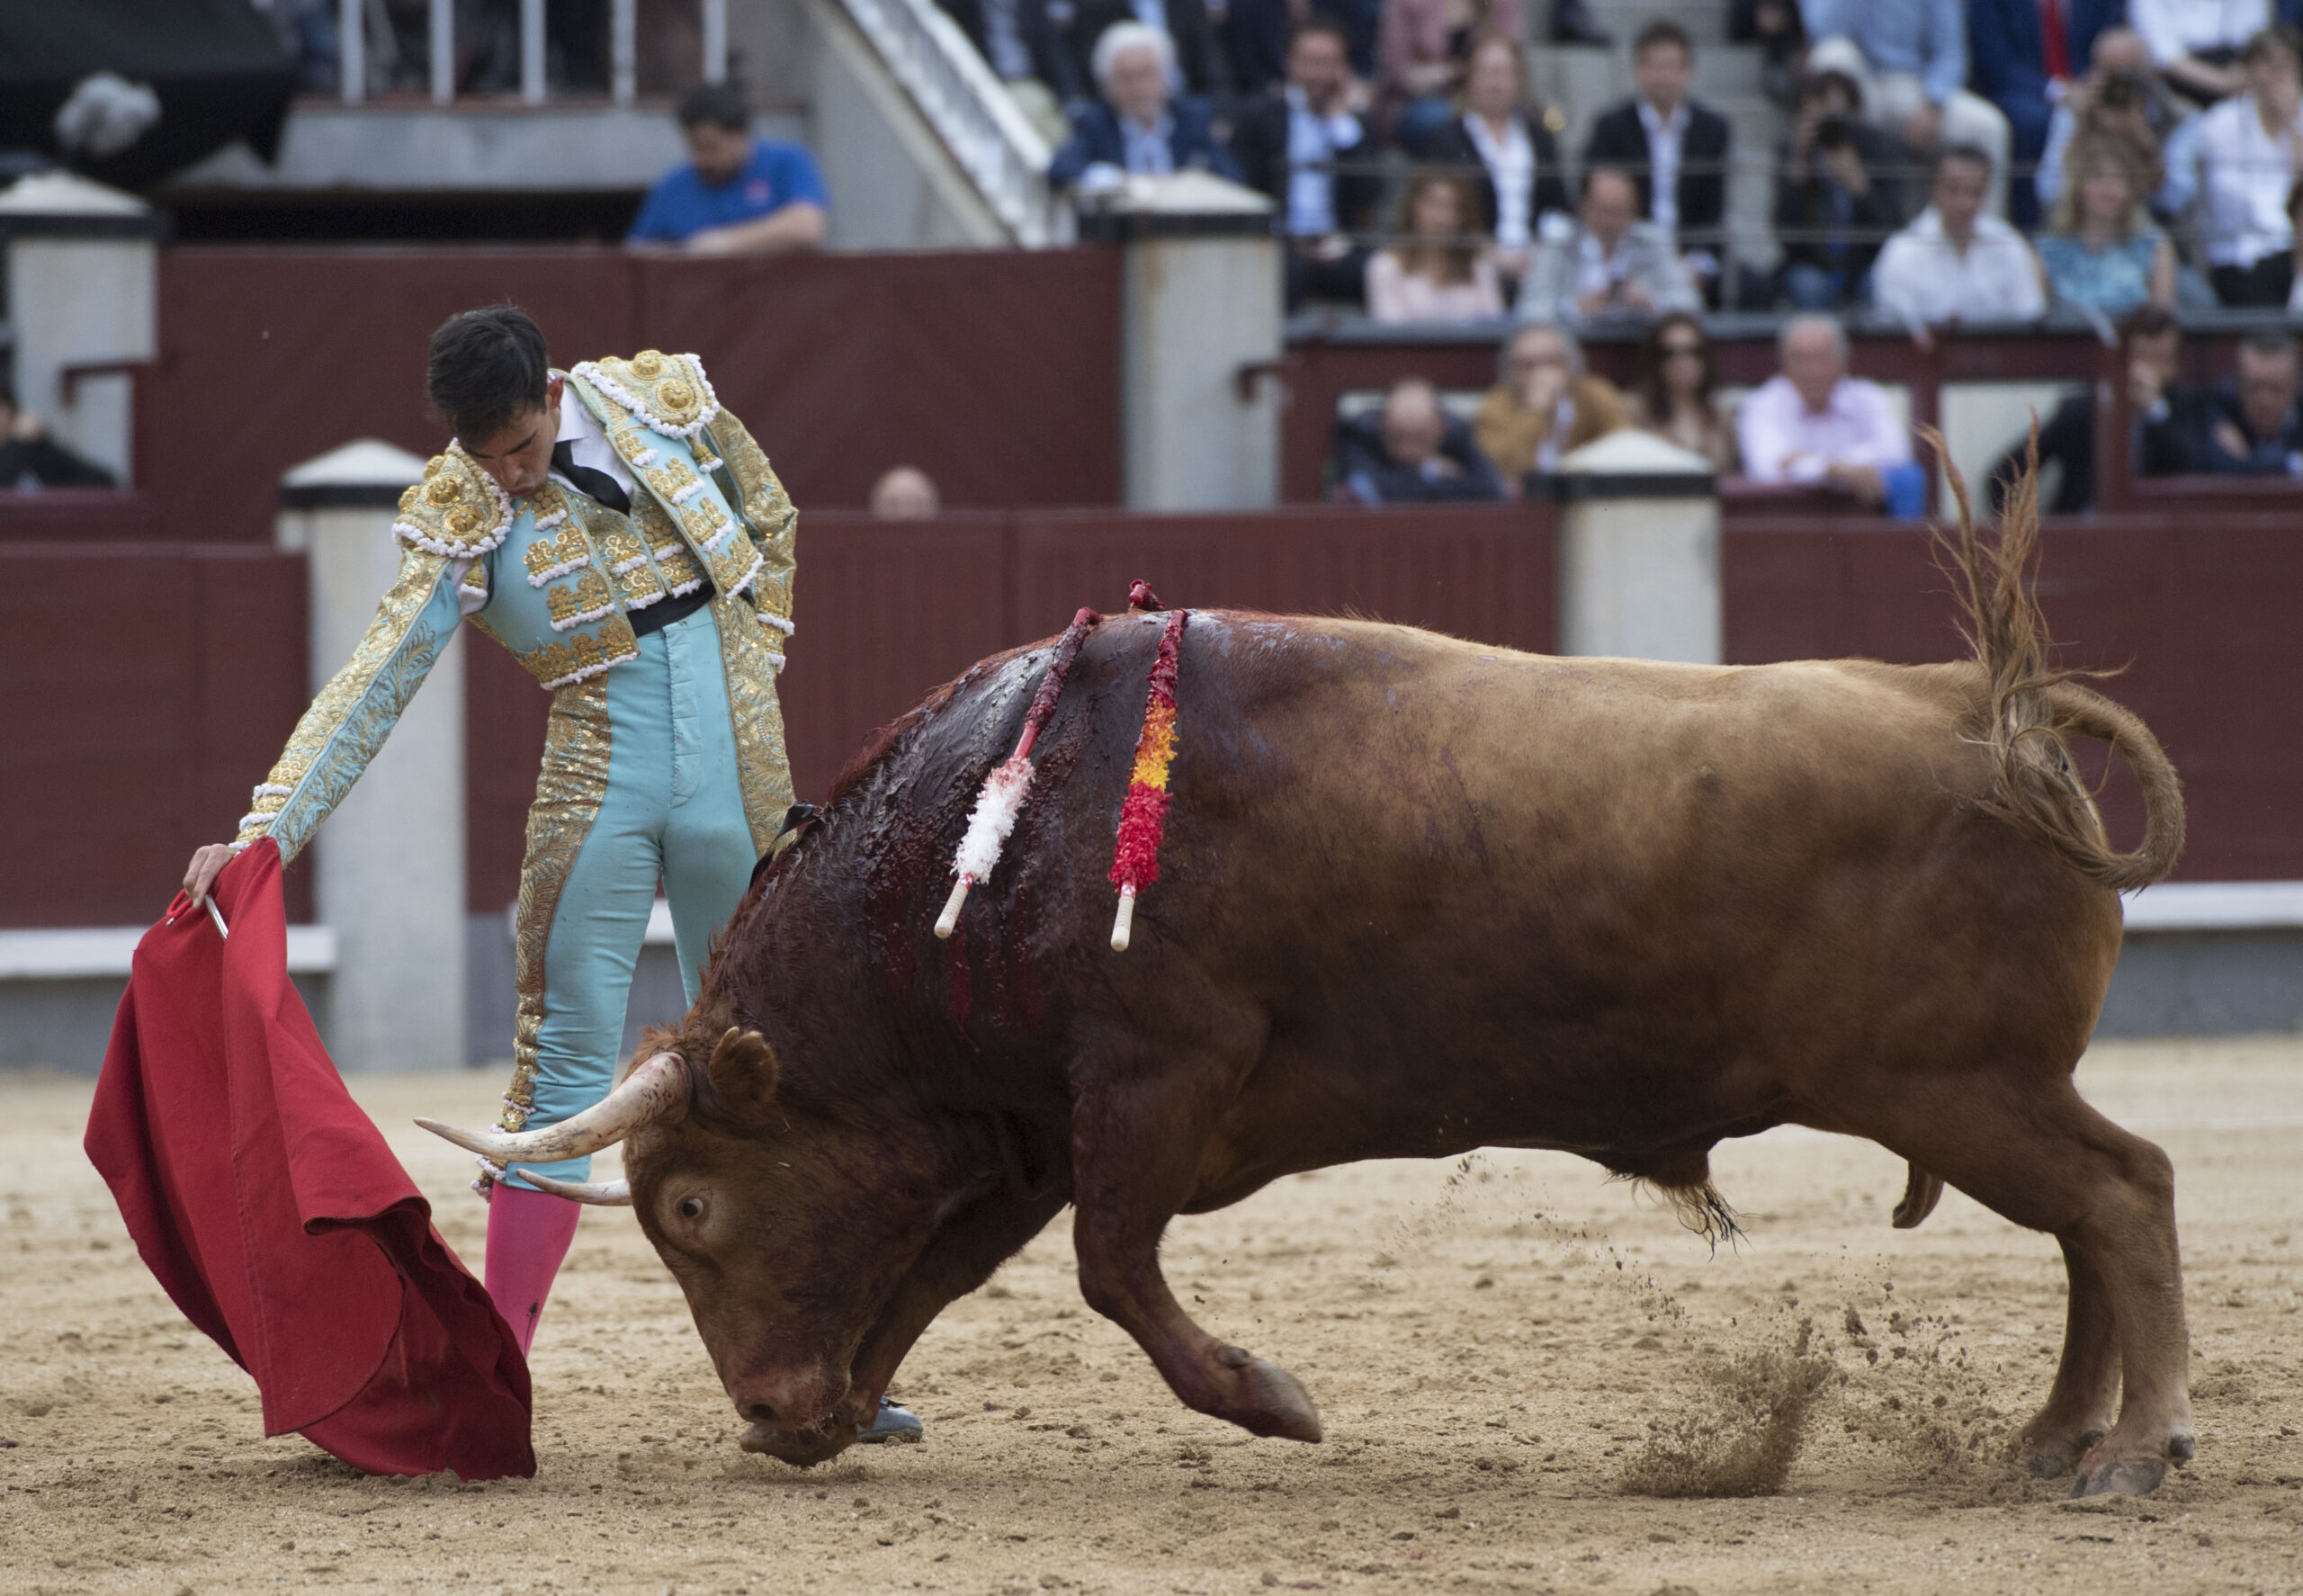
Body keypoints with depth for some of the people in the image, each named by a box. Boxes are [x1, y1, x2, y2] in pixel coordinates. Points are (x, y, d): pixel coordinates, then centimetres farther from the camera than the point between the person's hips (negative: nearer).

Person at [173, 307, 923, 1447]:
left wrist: (755, 661, 10)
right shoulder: (460, 517, -8)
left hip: (737, 785, 2)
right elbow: (374, 684, -14)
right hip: (596, 788, -2)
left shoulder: (664, 402, -2)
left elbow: (770, 522, 17)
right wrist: (266, 832, -23)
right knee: (565, 1065, -5)